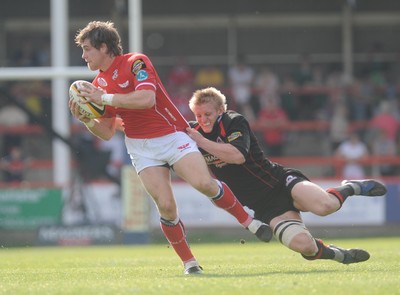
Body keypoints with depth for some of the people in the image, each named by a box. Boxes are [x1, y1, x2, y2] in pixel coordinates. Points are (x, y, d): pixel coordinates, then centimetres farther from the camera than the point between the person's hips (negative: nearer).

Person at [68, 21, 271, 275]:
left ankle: (248, 220, -1)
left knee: (204, 183, -23)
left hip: (171, 135, -4)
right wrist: (87, 120, -9)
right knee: (166, 206, -13)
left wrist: (105, 98, -23)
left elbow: (146, 98, -27)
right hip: (141, 147, 4)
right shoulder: (98, 84, 9)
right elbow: (107, 132, 11)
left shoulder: (135, 62, -10)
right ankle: (188, 262, 1)